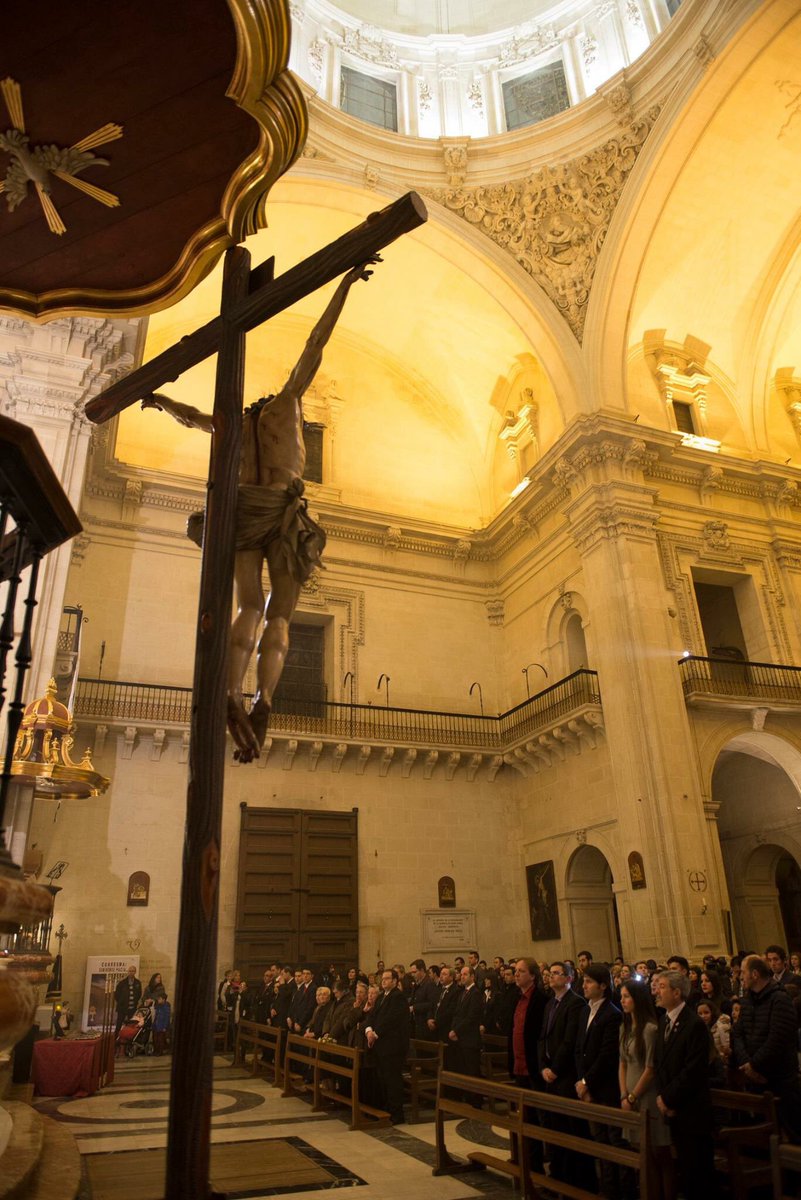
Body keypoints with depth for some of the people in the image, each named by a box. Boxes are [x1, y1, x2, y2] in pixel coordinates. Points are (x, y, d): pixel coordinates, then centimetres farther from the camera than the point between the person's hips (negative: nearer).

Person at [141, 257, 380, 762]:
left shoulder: (240, 424, 25)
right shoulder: (285, 403, 17)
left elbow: (192, 416, 39)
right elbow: (317, 343, 14)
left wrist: (161, 400, 60)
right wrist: (345, 283, 16)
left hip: (243, 511, 3)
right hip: (283, 512, -3)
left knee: (250, 609, 2)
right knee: (280, 617, -4)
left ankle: (233, 695, -24)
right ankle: (263, 700, -28)